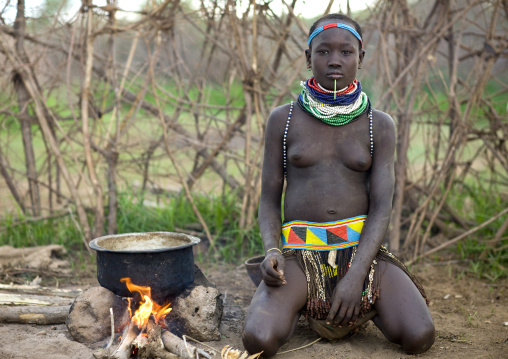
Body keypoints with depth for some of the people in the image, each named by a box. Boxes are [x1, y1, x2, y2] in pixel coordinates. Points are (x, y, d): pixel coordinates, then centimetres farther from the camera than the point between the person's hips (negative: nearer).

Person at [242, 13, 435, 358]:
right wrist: (271, 251, -15)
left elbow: (382, 207, -3)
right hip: (300, 252, -1)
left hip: (361, 247, 1)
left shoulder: (379, 125, 5)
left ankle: (365, 301, 11)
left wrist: (356, 275, -18)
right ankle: (298, 305, 9)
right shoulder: (283, 119, 6)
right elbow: (269, 200, 7)